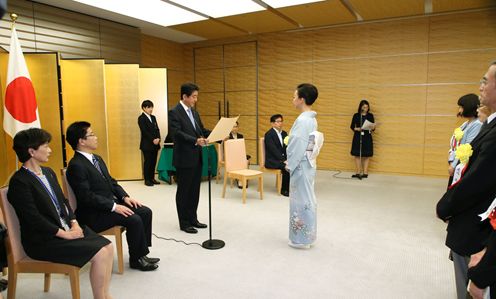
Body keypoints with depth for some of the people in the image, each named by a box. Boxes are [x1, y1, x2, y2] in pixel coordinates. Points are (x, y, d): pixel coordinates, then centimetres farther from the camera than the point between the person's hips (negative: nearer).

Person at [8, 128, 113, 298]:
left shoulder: (48, 172, 12)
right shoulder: (19, 182, -15)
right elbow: (34, 219, -19)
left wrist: (74, 224, -2)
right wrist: (66, 234, -16)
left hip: (66, 228, 8)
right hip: (43, 240, -8)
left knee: (108, 247, -8)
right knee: (100, 254, -21)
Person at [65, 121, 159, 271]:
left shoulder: (97, 159, 13)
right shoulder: (76, 166, -16)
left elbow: (111, 182, 17)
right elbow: (87, 196, -22)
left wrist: (125, 197, 1)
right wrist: (114, 207, -23)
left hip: (110, 203, 9)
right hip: (93, 214, -9)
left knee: (145, 212, -4)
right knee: (134, 220, -23)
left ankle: (142, 253, 6)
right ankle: (136, 259, -2)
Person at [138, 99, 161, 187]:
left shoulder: (153, 117, 15)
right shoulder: (141, 118, -6)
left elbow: (157, 129, 10)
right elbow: (144, 131, -13)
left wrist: (158, 138, -7)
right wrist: (153, 140, -17)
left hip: (155, 144, 6)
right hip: (147, 144, -6)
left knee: (153, 162, 8)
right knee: (147, 162, -1)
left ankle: (152, 178, 17)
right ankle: (147, 180, 7)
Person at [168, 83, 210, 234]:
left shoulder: (194, 112, 14)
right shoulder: (174, 112, -11)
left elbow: (202, 130, 14)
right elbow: (177, 133, -22)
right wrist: (196, 141, -33)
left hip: (196, 157, 8)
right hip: (184, 158, -8)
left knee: (194, 190, 14)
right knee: (183, 191, 4)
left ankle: (193, 219, 27)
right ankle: (184, 223, 15)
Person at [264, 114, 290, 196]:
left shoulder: (284, 133, 13)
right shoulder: (269, 134, -10)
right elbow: (274, 150, -18)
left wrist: (287, 159, -10)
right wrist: (283, 160, -24)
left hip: (282, 159, 7)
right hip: (272, 160, -7)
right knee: (287, 167, -30)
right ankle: (284, 190, -14)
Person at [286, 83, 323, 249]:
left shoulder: (302, 120, -20)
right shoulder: (311, 119, 9)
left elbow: (299, 146, -21)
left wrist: (290, 165, -11)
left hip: (301, 165, -10)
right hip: (308, 164, 10)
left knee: (301, 200, 1)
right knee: (307, 199, 16)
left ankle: (302, 239, 14)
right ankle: (307, 236, 28)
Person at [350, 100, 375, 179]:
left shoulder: (370, 116, 4)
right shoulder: (356, 115, 2)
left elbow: (372, 127, 5)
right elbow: (352, 126, 6)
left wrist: (373, 128, -17)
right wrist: (356, 129, -13)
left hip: (367, 137, 0)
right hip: (358, 137, 0)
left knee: (366, 156, 1)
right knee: (357, 155, 1)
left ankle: (365, 173, 7)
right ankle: (358, 172, 9)